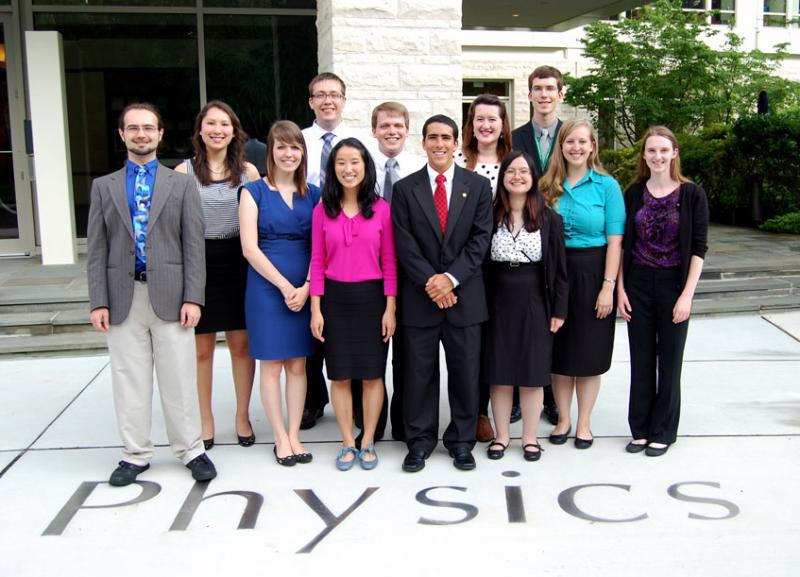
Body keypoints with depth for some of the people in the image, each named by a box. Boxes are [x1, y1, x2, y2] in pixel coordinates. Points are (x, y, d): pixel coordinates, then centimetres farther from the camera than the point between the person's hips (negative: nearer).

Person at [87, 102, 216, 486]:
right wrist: (98, 302, -1)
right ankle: (135, 454, 20)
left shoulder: (182, 185, 8)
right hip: (123, 296, 2)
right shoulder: (104, 187, 12)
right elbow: (97, 249, 7)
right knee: (129, 381, 7)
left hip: (169, 295, -1)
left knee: (180, 379, 3)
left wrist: (192, 297, -7)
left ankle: (191, 450, 15)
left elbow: (194, 246, 2)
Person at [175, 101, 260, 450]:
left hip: (238, 263, 1)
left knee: (241, 344, 7)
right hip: (199, 264, -1)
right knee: (202, 348, 7)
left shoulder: (248, 172, 4)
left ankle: (243, 417, 22)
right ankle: (205, 421, 21)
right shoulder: (183, 172, -1)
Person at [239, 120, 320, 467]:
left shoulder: (312, 194, 9)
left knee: (298, 364, 7)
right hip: (267, 287, -3)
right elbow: (250, 248, -7)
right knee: (271, 365, 2)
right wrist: (285, 286, -11)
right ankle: (280, 438, 11)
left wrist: (306, 287, -9)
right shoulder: (255, 191, 0)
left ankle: (294, 436, 15)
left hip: (304, 290, 3)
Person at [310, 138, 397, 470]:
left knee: (372, 374, 5)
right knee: (340, 375, 6)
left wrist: (390, 308, -4)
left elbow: (389, 261, 0)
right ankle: (348, 443, 19)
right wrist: (315, 309, -3)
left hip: (371, 297, -1)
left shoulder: (382, 209, -1)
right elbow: (317, 262, 2)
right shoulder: (323, 210, 2)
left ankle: (368, 443, 19)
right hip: (334, 299, 1)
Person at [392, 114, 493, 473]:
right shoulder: (405, 188, 4)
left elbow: (481, 239, -2)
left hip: (464, 295, 0)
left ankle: (461, 440, 21)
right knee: (419, 372, 6)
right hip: (419, 296, 0)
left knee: (465, 372, 7)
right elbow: (404, 244, -2)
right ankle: (419, 440, 19)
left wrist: (451, 278, -13)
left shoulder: (478, 186, 5)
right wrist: (430, 282, -13)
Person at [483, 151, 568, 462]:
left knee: (532, 374, 6)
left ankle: (530, 437, 19)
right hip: (498, 304, 1)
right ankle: (501, 435, 20)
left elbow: (559, 268, 0)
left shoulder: (550, 220, 0)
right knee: (499, 372, 7)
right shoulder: (490, 217, 1)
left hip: (534, 305, -1)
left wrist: (559, 310, -3)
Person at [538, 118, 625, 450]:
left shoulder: (606, 185, -3)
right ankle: (563, 419, 24)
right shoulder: (548, 186, 4)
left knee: (589, 351, 7)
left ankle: (584, 423, 20)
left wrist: (608, 286, -14)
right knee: (559, 350, 9)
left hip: (591, 273, -2)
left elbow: (615, 241, -7)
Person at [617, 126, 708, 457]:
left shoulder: (692, 194, -4)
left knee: (669, 360, 7)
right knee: (641, 359, 9)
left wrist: (687, 295, -12)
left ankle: (663, 431, 21)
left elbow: (698, 249, -6)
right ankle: (640, 429, 22)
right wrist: (620, 289, -1)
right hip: (638, 285, 2)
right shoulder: (633, 193, 3)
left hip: (674, 286, -2)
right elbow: (622, 245, 6)